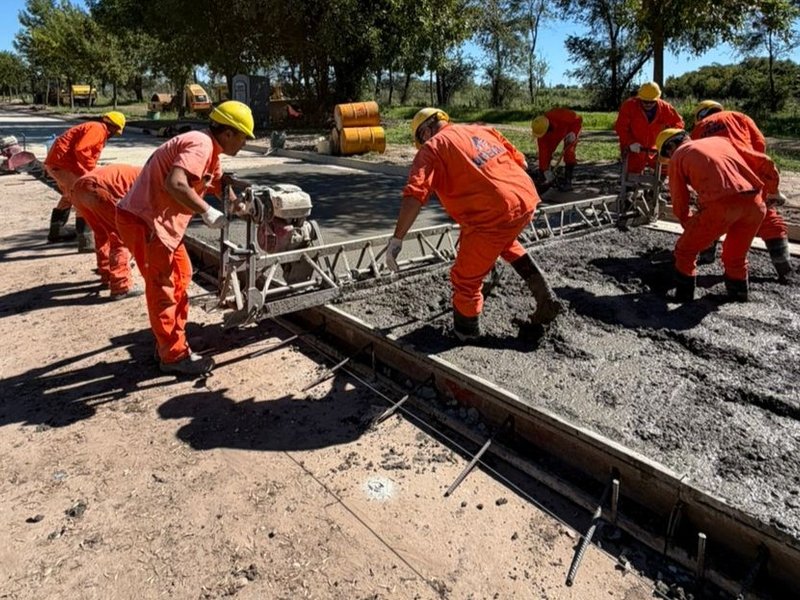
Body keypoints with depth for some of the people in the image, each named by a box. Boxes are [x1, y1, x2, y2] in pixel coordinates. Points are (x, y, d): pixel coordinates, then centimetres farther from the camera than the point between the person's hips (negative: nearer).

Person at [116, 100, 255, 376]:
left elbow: (220, 186, 24)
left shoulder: (210, 149, 13)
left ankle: (168, 341, 26)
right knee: (162, 286, -3)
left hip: (159, 220, 10)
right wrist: (207, 212, -26)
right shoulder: (201, 145, -19)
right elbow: (175, 184, -34)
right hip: (143, 220, -10)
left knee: (180, 276, 16)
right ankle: (174, 355, 8)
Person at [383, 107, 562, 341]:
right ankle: (546, 299, 37)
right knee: (506, 244, 37)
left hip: (493, 216, -8)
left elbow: (414, 195, -13)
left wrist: (397, 239, -12)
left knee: (466, 278, 11)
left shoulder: (432, 148, 2)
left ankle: (465, 332, 30)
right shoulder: (481, 129, 22)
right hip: (526, 199, 8)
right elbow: (521, 161, 24)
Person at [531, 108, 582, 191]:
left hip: (571, 126, -4)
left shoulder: (559, 116, -41)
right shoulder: (541, 129, -28)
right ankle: (549, 178, 15)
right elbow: (542, 151, -26)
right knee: (545, 152, -5)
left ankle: (568, 182, -14)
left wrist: (574, 133, -36)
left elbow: (578, 119, -23)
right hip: (555, 131, 4)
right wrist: (546, 170, -27)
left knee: (568, 153, -21)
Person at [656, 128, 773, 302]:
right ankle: (738, 295, 40)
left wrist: (691, 226, 31)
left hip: (721, 204, -5)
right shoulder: (720, 140, 30)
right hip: (754, 203, 6)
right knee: (736, 255, 28)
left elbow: (679, 204, 15)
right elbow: (765, 162, 30)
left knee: (685, 251, 16)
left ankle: (683, 297, 19)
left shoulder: (677, 156, 16)